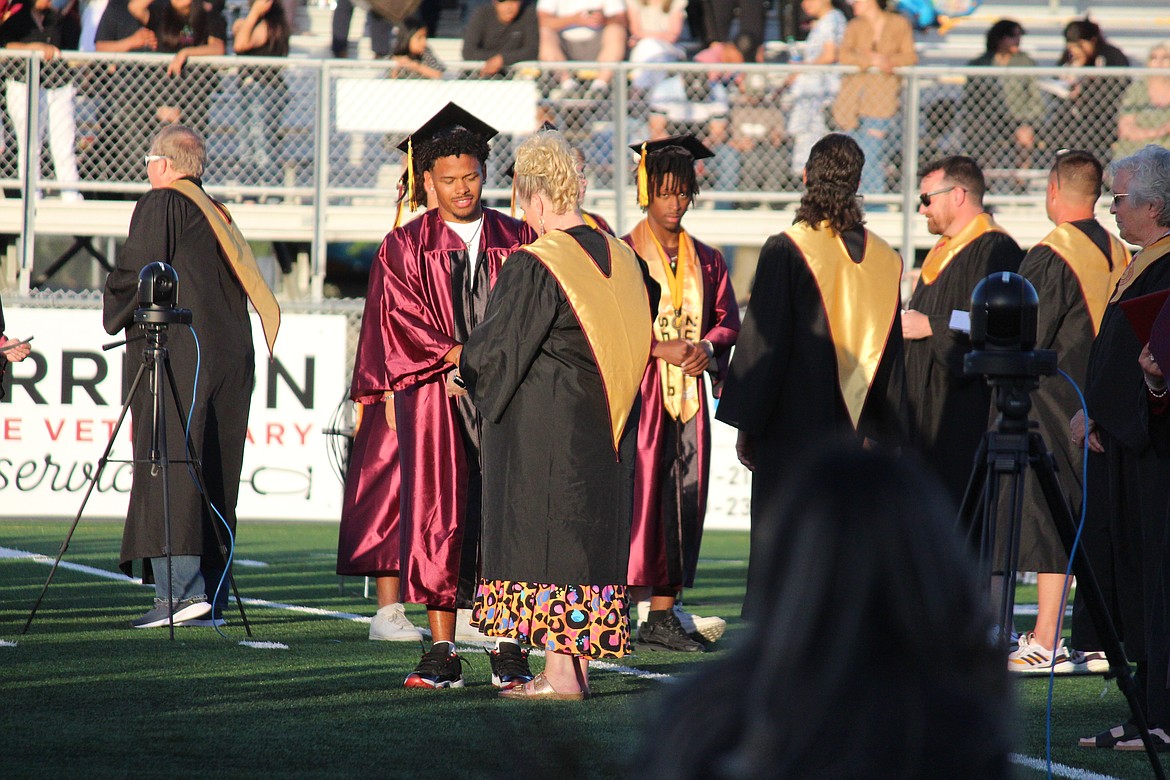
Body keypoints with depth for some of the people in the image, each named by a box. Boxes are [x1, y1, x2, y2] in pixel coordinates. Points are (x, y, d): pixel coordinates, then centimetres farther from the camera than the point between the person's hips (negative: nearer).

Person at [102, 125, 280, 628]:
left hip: (176, 353, -8)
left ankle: (180, 589, -21)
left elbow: (136, 273, -11)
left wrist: (115, 315, 6)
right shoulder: (219, 217, 19)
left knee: (167, 469, -11)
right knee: (212, 477, 9)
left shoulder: (161, 205, -4)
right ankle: (212, 596, 7)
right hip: (230, 355, 8)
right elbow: (245, 287, 21)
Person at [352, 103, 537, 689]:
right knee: (438, 519, -3)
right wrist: (459, 355, -14)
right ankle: (441, 654, -1)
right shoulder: (405, 247, 7)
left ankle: (509, 652, 0)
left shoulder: (517, 241, 10)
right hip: (436, 397, -1)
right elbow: (402, 322, -1)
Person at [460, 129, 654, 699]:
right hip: (604, 428, 7)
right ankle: (582, 664, 14)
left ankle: (559, 674, -5)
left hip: (544, 425, -7)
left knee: (547, 536, -3)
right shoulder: (620, 258, 6)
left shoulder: (534, 267, -17)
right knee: (593, 534, 11)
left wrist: (462, 361, 8)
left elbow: (495, 349, -14)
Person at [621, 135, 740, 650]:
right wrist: (659, 349, -16)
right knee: (634, 497, -11)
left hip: (688, 392, 5)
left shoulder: (706, 260, 15)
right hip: (637, 390, -5)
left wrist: (706, 347, -7)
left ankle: (662, 616, 6)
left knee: (683, 503, 2)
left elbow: (728, 319, 13)